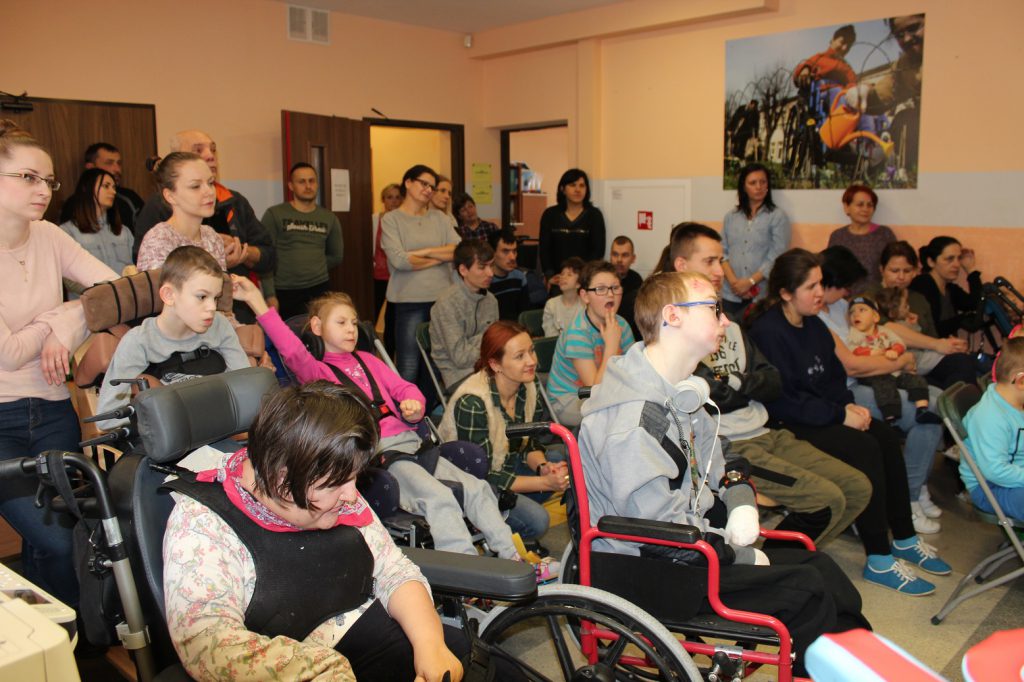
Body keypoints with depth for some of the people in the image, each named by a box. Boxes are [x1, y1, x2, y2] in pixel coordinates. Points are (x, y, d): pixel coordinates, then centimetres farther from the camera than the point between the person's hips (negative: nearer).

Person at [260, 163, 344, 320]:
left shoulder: (329, 218, 10)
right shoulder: (274, 214, -1)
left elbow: (336, 257, 19)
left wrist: (314, 270, 11)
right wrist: (270, 294, -11)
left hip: (320, 291, 3)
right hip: (284, 293, -2)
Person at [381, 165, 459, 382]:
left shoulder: (438, 218, 13)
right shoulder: (391, 219, 1)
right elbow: (399, 260, -13)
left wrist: (426, 252, -8)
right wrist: (441, 257, -3)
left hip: (442, 298, 4)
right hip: (409, 301, -4)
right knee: (408, 368, -4)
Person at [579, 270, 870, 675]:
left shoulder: (679, 392, 7)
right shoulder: (631, 417, -26)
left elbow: (714, 460, 19)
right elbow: (661, 530, -26)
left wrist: (742, 504, -1)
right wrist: (743, 557, -14)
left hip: (693, 540, 9)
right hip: (644, 573, -9)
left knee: (817, 564, 4)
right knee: (807, 589, -14)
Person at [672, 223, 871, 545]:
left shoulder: (727, 319, 17)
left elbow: (773, 382, 13)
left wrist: (735, 384, -6)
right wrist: (742, 386, -6)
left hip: (764, 434, 9)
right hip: (727, 446, -9)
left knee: (858, 488, 5)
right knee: (826, 499, -17)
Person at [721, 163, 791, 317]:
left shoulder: (778, 216, 1)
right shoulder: (731, 217, 12)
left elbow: (777, 257, -7)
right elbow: (722, 251, 5)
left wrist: (750, 282, -14)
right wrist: (733, 281, -10)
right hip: (731, 294, 3)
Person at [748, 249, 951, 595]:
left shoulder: (814, 326, 14)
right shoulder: (767, 330, -17)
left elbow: (834, 377, 20)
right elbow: (781, 400, -22)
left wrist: (849, 404, -1)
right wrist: (839, 415, -18)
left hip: (820, 416, 9)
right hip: (787, 427, -9)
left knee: (885, 435, -7)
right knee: (864, 448, -23)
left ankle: (904, 539, 6)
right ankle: (879, 560, -13)